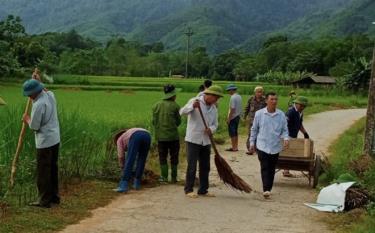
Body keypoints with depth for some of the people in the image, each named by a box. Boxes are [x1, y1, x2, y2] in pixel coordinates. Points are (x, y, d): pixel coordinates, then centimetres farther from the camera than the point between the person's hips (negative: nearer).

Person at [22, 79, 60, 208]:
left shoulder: (38, 105, -23)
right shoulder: (50, 95, 2)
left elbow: (34, 126, -17)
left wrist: (27, 119, 2)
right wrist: (37, 81, 31)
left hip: (45, 142, -9)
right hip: (55, 139, 9)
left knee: (43, 172, 1)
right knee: (53, 169, 17)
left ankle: (44, 200, 7)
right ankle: (54, 196, 26)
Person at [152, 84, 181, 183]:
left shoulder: (156, 105, 0)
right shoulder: (175, 106, -9)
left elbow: (154, 121, 2)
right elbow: (178, 121, -3)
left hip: (160, 136, 2)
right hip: (173, 136, -2)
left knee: (162, 157, 12)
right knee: (174, 157, 11)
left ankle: (164, 177, 7)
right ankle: (174, 177, 14)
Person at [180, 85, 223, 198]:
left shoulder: (214, 108, 10)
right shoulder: (195, 101, -8)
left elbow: (215, 124, 11)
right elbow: (182, 112, -20)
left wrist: (211, 129, -12)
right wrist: (192, 106, -38)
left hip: (206, 141, 6)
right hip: (193, 140, -6)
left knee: (205, 167, 9)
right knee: (192, 166, -3)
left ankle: (203, 190, 19)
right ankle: (188, 190, 7)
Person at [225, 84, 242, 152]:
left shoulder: (233, 97, -17)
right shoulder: (239, 97, 9)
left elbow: (232, 109, -21)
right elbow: (240, 108, 12)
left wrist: (229, 118, -18)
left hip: (233, 117, -9)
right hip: (238, 116, 9)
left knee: (232, 133, -2)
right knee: (235, 132, 15)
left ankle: (233, 147, 0)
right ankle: (236, 147, 20)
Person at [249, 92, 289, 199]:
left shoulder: (281, 115, -1)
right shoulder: (259, 114, -3)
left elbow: (285, 129, 6)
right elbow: (254, 129, 7)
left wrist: (286, 138, -14)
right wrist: (252, 143, 8)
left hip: (275, 147, 2)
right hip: (262, 146, -2)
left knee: (272, 169, 11)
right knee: (265, 168, -11)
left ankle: (269, 188, 23)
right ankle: (266, 190, -17)